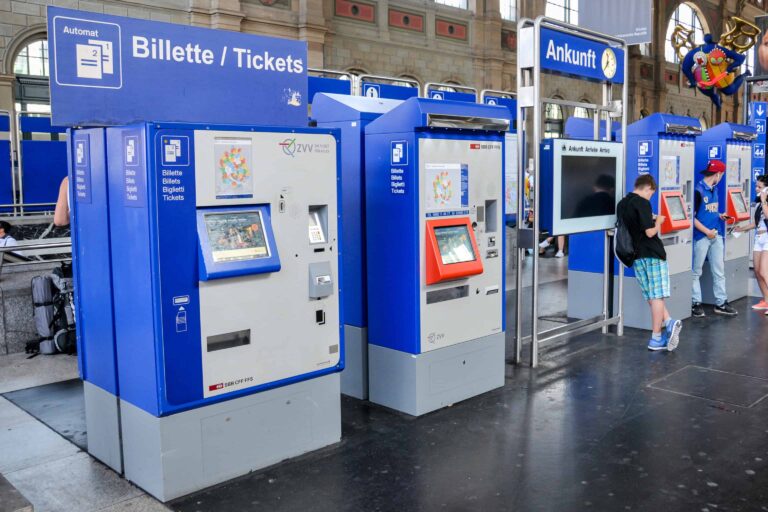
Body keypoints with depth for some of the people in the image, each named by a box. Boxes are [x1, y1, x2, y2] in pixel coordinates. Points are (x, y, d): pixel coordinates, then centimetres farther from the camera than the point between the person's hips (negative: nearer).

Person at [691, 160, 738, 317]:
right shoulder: (698, 190, -13)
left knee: (719, 271, 10)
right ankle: (696, 303, 11)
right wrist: (707, 231, -16)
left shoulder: (714, 189, 11)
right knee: (696, 272, 3)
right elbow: (692, 217, -15)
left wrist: (720, 216, 5)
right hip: (702, 237, -8)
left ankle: (721, 303, 17)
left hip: (716, 236, 8)